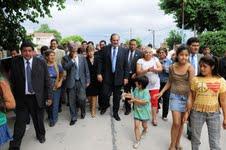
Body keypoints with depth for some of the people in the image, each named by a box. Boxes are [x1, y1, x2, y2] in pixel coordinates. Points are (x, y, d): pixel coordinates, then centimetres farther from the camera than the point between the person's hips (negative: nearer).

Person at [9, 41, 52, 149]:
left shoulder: (41, 63, -4)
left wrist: (49, 97, -3)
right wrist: (13, 98, -2)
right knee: (19, 123, 5)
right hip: (21, 98, 0)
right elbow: (12, 82, 1)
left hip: (37, 98, 0)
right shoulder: (15, 63, -2)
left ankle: (41, 135, 44)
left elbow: (47, 81, -2)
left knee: (38, 120, 17)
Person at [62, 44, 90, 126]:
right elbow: (65, 67, -17)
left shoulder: (82, 57, 4)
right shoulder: (66, 58, 1)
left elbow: (86, 70, 6)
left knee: (81, 99, -1)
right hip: (71, 82, 0)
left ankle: (83, 112, 30)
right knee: (72, 101, 6)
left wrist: (87, 80, 4)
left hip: (81, 81, 0)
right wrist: (73, 59, -18)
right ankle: (73, 117, 23)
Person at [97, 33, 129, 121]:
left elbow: (126, 65, 1)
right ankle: (105, 105, 32)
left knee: (117, 97, 9)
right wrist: (99, 73, -7)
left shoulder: (123, 51, 1)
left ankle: (115, 113, 28)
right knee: (105, 94, -2)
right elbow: (100, 61, 1)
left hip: (118, 77, 1)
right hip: (107, 76, 0)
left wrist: (126, 77, -2)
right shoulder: (105, 49, 1)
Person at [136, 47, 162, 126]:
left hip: (154, 84, 1)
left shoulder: (155, 59, 5)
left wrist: (153, 69, -22)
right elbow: (138, 72, -11)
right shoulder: (140, 61, -2)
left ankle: (154, 118, 11)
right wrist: (147, 70, -24)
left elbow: (160, 69, -3)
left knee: (154, 101, 1)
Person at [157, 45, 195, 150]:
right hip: (175, 96, 0)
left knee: (181, 122, 11)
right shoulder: (172, 67, -2)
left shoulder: (190, 68, -9)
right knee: (176, 123, -5)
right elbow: (169, 82, 10)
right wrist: (162, 92, 5)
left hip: (186, 97, 0)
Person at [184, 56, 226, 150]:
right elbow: (191, 98, 1)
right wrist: (187, 112, 1)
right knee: (195, 139, 15)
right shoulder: (195, 79, -5)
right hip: (197, 112, 0)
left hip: (214, 114, 0)